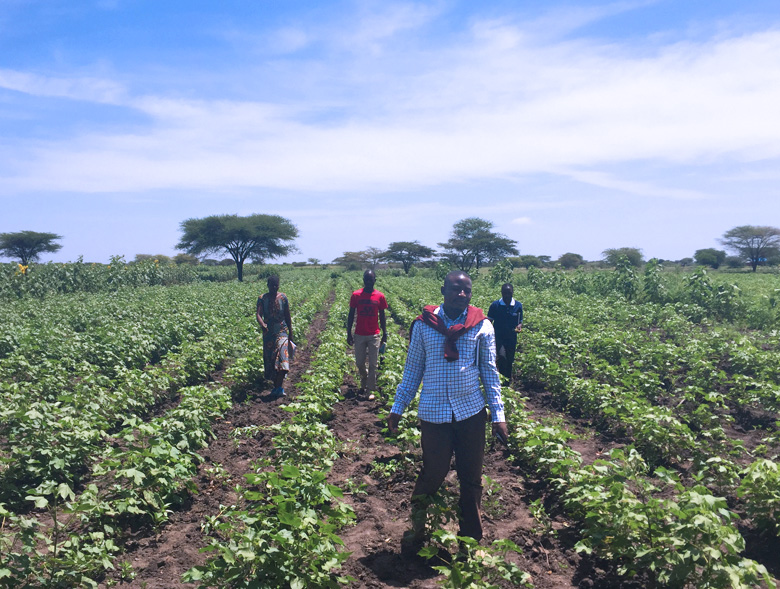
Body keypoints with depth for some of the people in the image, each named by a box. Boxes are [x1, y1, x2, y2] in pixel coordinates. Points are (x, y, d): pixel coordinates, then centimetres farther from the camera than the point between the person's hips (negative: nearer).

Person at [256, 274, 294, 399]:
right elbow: (258, 314, -14)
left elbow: (288, 316, 6)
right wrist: (262, 324, -36)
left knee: (282, 356, -19)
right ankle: (276, 386, 21)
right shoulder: (262, 299, -1)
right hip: (268, 333, 2)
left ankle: (278, 388, -21)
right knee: (270, 359, 7)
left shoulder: (283, 298, 0)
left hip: (282, 331, -2)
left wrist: (290, 333, 7)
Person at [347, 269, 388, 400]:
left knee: (373, 364, 0)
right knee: (359, 363, 9)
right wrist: (349, 334, 2)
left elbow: (382, 316, 6)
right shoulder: (356, 295, -1)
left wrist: (385, 334, 5)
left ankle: (370, 390, 9)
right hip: (359, 335, 1)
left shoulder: (380, 296, -1)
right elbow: (351, 315, 4)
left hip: (374, 336, -1)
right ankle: (364, 379, 38)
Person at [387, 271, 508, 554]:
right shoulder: (424, 324, 0)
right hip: (434, 413, -1)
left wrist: (498, 414, 0)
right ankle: (416, 529, 30)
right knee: (432, 475, 6)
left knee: (471, 478, 12)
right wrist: (397, 407, 6)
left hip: (471, 413, 1)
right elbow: (413, 369, 7)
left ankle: (472, 538, 31)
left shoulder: (482, 326, 0)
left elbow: (489, 371, 4)